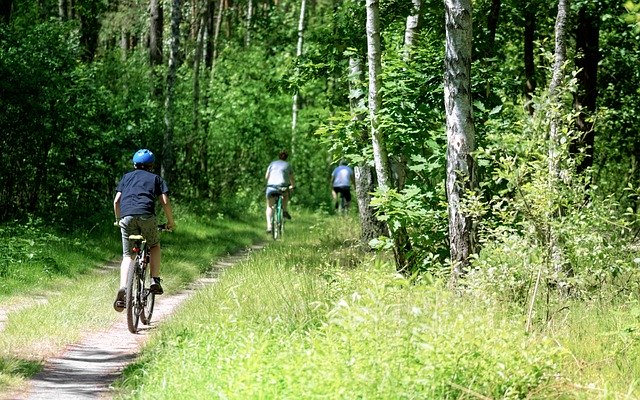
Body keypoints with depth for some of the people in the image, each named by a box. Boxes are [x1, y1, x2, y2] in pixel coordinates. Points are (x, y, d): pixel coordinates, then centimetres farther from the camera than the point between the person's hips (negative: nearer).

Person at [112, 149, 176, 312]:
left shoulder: (126, 177, 27)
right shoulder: (156, 178, 22)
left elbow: (116, 201, 20)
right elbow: (165, 202, 12)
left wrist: (118, 219, 34)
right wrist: (171, 221, 25)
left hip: (126, 217, 1)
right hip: (146, 216, -1)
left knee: (127, 256, 6)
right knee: (155, 245, 25)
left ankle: (123, 288, -17)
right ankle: (155, 281, 11)